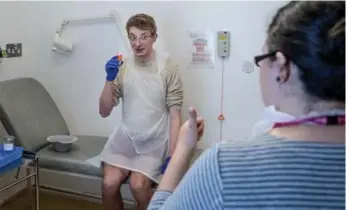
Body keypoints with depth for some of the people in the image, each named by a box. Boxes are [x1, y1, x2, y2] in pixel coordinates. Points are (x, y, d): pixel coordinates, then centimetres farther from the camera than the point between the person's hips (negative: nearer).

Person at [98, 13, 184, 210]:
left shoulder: (168, 66, -10)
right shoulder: (123, 66, 0)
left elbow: (175, 115, -9)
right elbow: (104, 112, -1)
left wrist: (171, 155, -16)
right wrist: (110, 79, -16)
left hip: (155, 141, -3)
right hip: (125, 136, 3)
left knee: (138, 184, -23)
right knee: (110, 183, -15)